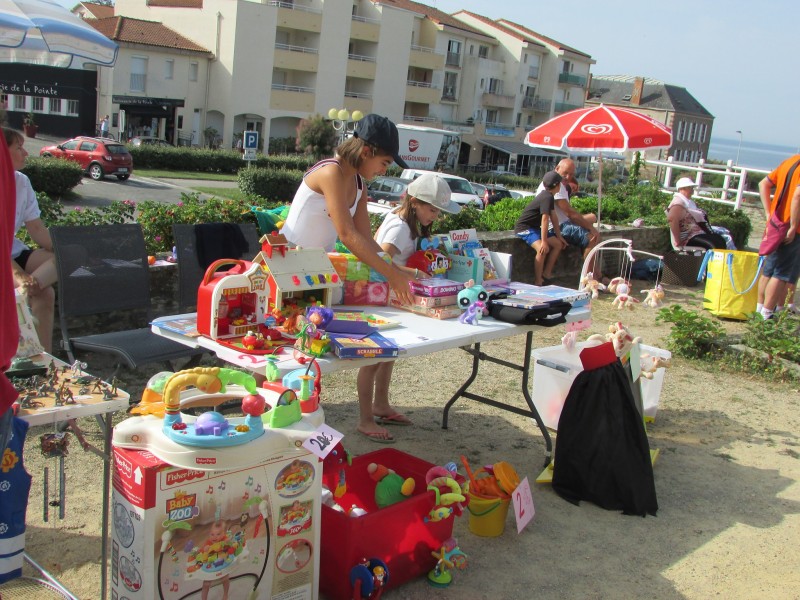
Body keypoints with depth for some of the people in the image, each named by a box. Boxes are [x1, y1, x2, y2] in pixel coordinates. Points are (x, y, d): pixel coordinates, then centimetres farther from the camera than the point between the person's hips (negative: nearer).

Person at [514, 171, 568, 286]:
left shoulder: (549, 196, 10)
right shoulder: (547, 197, -21)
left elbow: (554, 217, 13)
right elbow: (545, 219, -27)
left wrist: (559, 236, 13)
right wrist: (544, 241, -31)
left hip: (534, 227, 11)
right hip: (524, 228, -11)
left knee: (558, 244, 7)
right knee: (543, 249, -31)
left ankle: (545, 276, 9)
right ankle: (537, 282, -24)